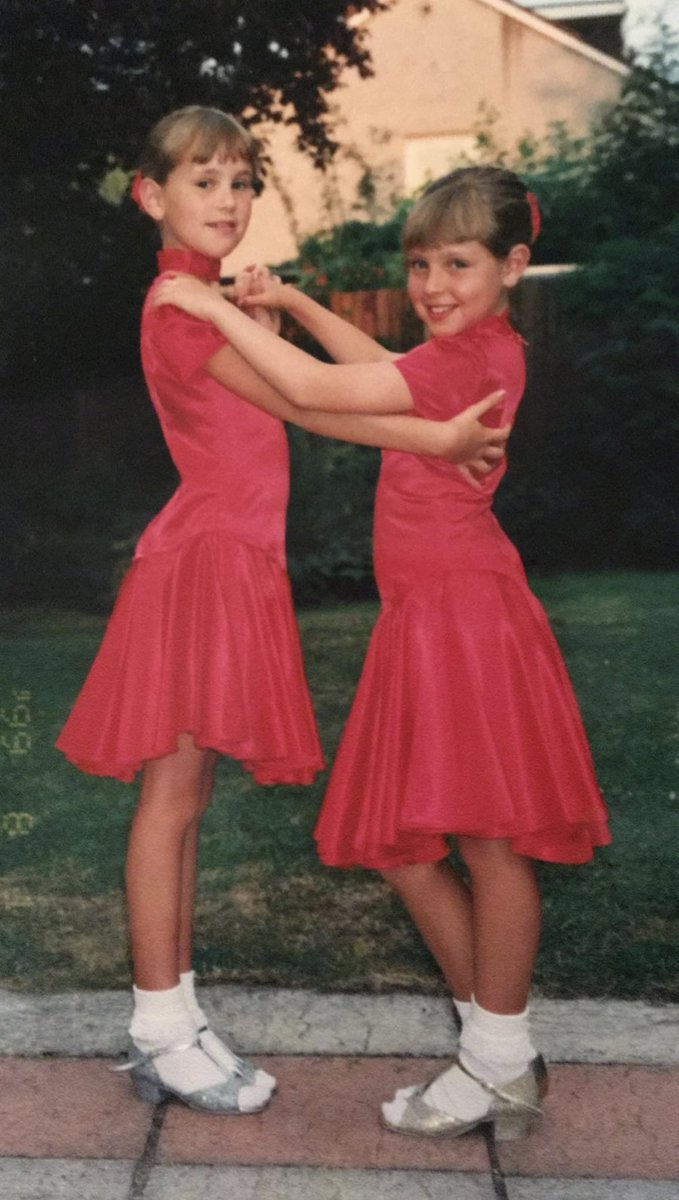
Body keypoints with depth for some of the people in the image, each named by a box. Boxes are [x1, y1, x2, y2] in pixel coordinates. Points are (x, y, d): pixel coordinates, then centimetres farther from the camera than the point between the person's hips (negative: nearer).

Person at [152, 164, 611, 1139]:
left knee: (485, 836, -2)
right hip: (425, 616, 11)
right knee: (398, 844, 12)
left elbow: (316, 390, -18)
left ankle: (501, 1070, 14)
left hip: (465, 614, -11)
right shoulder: (472, 349, 16)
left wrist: (216, 308, -6)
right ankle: (497, 1046, 24)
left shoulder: (477, 355, -13)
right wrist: (294, 303, 24)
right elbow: (383, 370, 33)